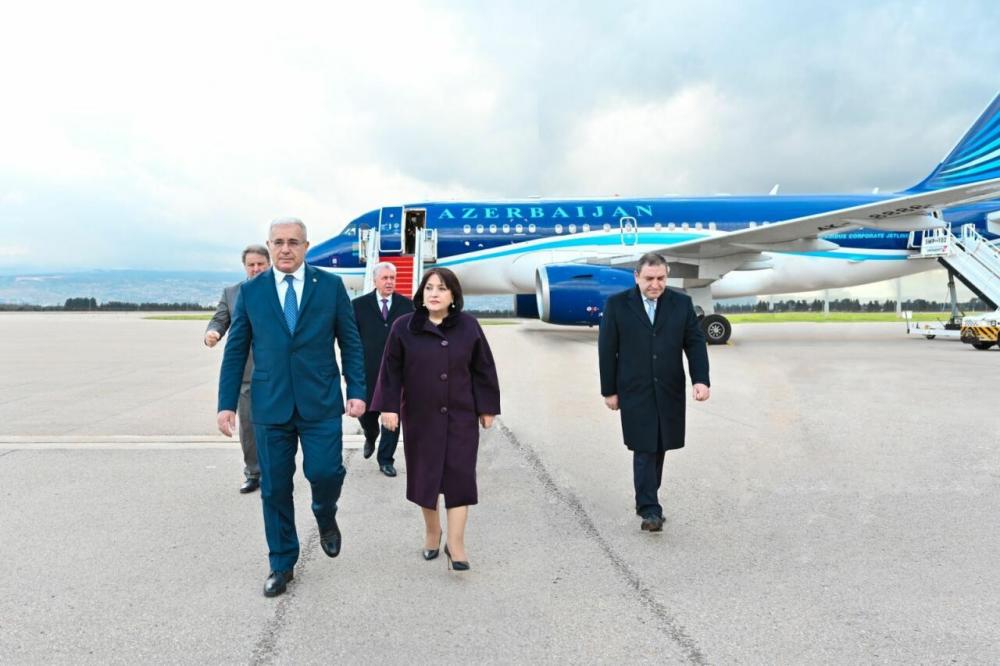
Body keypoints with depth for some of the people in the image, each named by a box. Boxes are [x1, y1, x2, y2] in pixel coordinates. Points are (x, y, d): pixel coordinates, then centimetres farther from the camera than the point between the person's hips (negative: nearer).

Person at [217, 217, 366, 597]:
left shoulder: (331, 286, 1)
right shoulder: (250, 291, 4)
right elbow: (235, 350, 6)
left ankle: (325, 518, 28)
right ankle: (281, 564, 25)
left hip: (321, 403, -1)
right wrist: (226, 403, 2)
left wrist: (356, 391, -3)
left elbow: (350, 343, 4)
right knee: (274, 488, 7)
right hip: (270, 405, 1)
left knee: (325, 472, -8)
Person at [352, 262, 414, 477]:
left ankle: (386, 459, 16)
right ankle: (370, 438, 43)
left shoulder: (406, 304, 3)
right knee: (366, 413, 10)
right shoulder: (359, 304, 1)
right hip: (367, 372, 0)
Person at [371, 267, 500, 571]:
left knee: (459, 476, -3)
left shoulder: (468, 326, -2)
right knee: (425, 475, 10)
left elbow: (483, 369, 3)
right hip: (420, 416, 1)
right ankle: (432, 531, 31)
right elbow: (391, 370, 0)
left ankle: (455, 543, 5)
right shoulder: (404, 327, -3)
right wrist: (389, 406, -7)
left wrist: (487, 407, 2)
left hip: (461, 416, 0)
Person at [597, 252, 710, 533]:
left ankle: (647, 500, 26)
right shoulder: (617, 304, -3)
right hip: (635, 392, -3)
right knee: (644, 449, -5)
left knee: (659, 448, 10)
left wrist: (701, 379, -13)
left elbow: (695, 343, 1)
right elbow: (607, 350, -2)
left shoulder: (682, 303, 3)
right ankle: (649, 509, -2)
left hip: (669, 392, 3)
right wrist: (609, 390, -3)